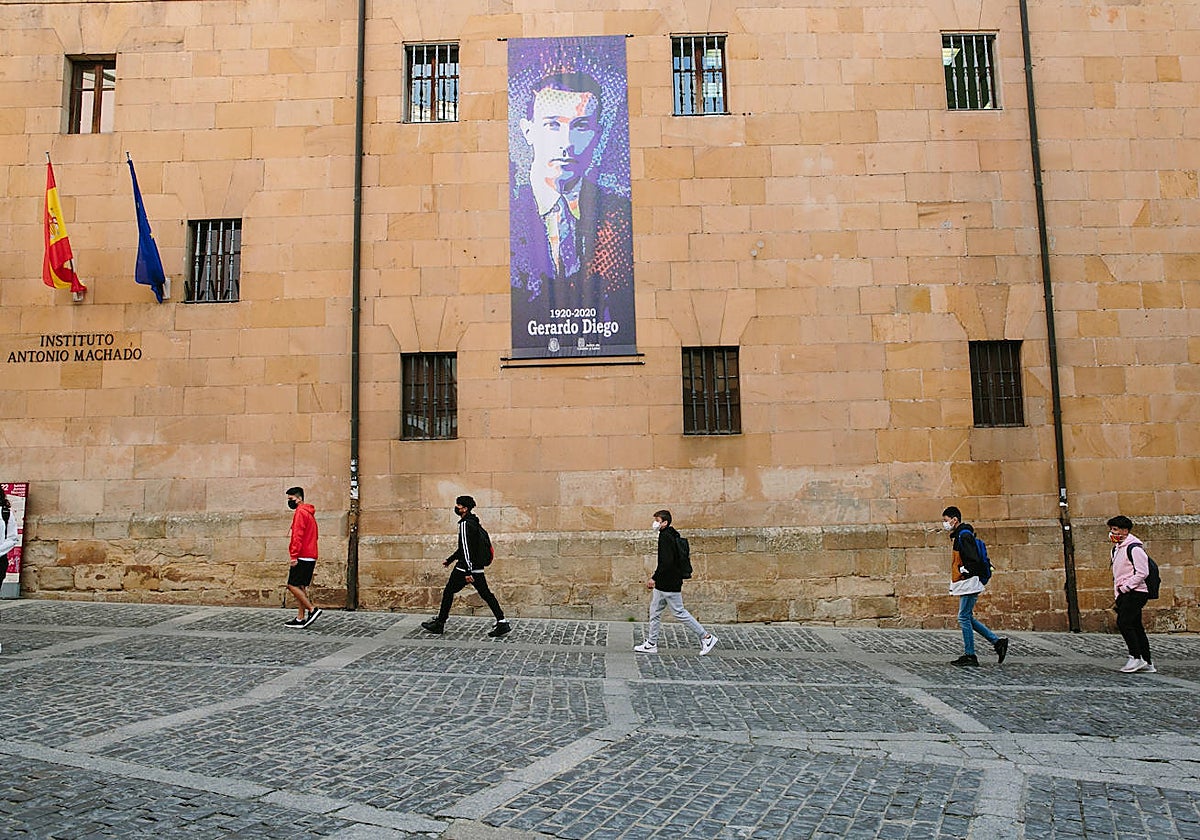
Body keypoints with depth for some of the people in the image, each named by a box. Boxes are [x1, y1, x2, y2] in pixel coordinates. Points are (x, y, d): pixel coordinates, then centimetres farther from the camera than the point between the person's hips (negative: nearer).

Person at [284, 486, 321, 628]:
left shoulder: (300, 512, -10)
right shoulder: (309, 513, 20)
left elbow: (298, 536, -18)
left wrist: (294, 555, -20)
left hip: (302, 557, -10)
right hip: (310, 557, 10)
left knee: (292, 585, -7)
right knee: (300, 587, 10)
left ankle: (312, 610, -10)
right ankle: (300, 619, 10)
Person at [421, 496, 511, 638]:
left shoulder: (465, 524, -14)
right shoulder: (473, 522, 15)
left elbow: (466, 548, -21)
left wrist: (467, 572, -24)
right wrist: (451, 559, 33)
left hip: (465, 567, -9)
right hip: (477, 567, 9)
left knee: (448, 591, 5)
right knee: (485, 594, 7)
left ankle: (439, 623, 14)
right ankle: (502, 623, 1)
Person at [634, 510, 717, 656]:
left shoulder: (666, 537, -18)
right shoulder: (672, 536, 13)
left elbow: (667, 562, -26)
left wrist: (654, 578, -23)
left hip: (669, 584, -10)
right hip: (662, 584, 10)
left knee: (679, 612, -3)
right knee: (655, 611, 13)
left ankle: (706, 637, 4)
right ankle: (651, 644, 19)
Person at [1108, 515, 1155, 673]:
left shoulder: (1134, 547, -12)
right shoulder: (1116, 549, 18)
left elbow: (1142, 573, -18)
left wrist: (1124, 588, -17)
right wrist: (1118, 597, 17)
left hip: (1135, 592, -9)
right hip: (1125, 594, 9)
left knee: (1124, 622, -16)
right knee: (1135, 626, 9)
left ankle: (1136, 658, -10)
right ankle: (1147, 663, 14)